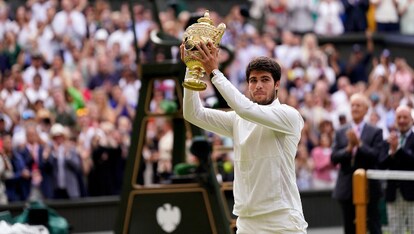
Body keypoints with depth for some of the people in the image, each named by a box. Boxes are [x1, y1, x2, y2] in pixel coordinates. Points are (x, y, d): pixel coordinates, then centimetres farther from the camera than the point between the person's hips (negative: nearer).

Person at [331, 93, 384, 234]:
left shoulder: (375, 132, 1)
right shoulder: (340, 133, 9)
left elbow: (376, 156, -11)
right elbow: (334, 158, 0)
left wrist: (359, 144, -19)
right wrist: (349, 147, -15)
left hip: (368, 188, -3)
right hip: (347, 189, 3)